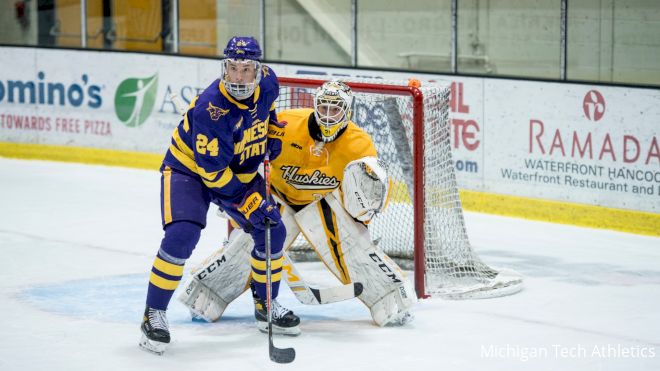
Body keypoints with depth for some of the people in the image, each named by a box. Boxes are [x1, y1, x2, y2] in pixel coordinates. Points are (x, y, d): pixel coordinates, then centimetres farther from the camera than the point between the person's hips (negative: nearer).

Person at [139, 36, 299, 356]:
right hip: (189, 168, -7)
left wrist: (271, 132, 5)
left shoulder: (267, 83, -15)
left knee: (272, 231, 3)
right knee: (182, 236, -25)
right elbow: (213, 171, -30)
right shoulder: (211, 109, -35)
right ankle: (154, 314, -13)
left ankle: (266, 302, 25)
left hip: (240, 169, 7)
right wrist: (249, 203, -28)